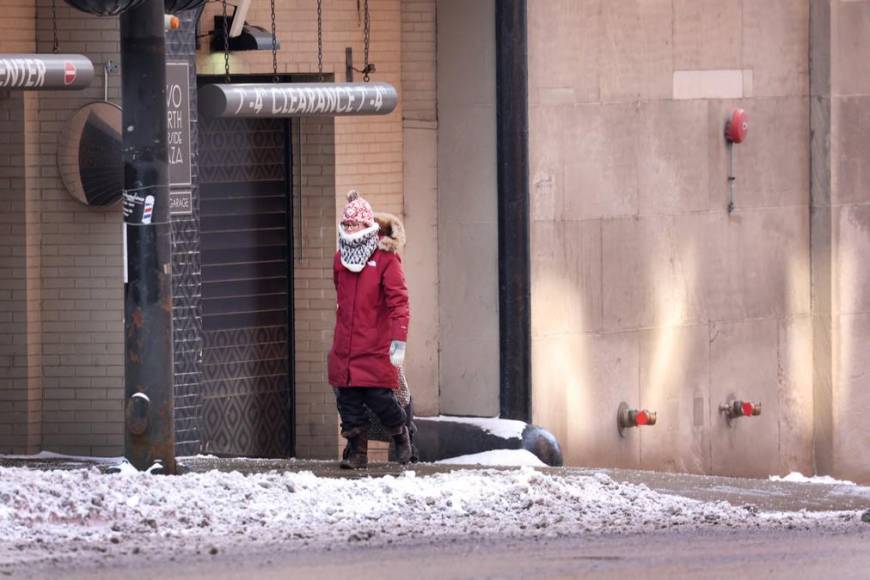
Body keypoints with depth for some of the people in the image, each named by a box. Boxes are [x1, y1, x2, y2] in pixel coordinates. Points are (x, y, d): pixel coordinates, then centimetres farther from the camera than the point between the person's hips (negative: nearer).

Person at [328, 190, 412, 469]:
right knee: (348, 402, 2)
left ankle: (401, 436, 22)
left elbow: (398, 301, -11)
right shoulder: (340, 260, 11)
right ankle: (356, 451, 11)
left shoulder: (386, 259, -7)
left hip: (376, 348, -5)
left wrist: (399, 341, -17)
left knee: (380, 398, -5)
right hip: (344, 349, 5)